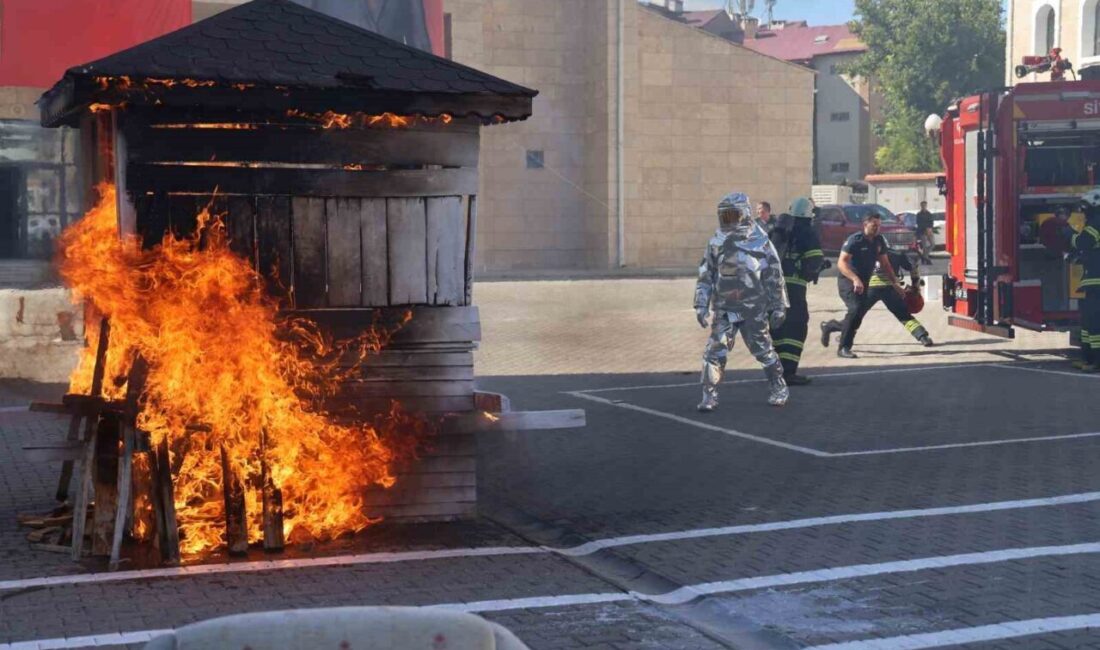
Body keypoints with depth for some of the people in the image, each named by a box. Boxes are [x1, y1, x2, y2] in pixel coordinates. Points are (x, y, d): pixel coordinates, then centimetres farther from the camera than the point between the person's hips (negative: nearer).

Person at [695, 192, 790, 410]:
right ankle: (709, 396, 1)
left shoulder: (760, 242, -5)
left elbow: (775, 276, 0)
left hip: (753, 308, -2)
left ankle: (779, 388, 26)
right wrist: (701, 304, 2)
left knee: (763, 349, 7)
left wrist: (779, 307, 1)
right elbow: (705, 276, 8)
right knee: (715, 351, -6)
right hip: (723, 308, 2)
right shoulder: (716, 242, 4)